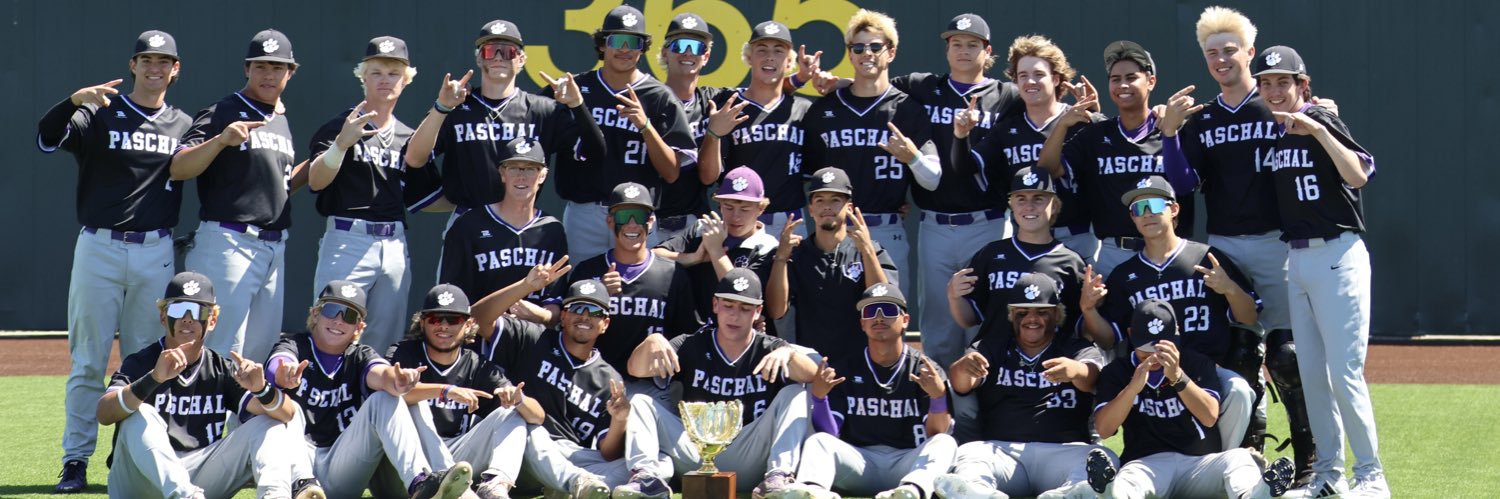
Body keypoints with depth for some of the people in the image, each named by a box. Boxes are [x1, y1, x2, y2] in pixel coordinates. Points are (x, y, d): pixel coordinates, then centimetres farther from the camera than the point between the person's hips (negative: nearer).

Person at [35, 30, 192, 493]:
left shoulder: (184, 126, 10)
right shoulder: (98, 114, 1)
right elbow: (46, 137, -15)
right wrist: (75, 100, -34)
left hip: (156, 253, 2)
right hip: (98, 249, -2)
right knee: (87, 362, -1)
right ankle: (76, 462, 1)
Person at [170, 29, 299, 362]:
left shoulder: (283, 122, 18)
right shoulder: (221, 113, -4)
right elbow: (177, 169, -15)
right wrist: (221, 140, -28)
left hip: (275, 248, 8)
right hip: (227, 244, -8)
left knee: (262, 350, 10)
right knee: (223, 350, -13)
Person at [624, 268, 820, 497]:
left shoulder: (770, 350, 4)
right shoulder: (692, 346, 9)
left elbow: (812, 375, -14)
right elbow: (636, 369, -3)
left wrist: (788, 354, -35)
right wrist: (652, 342, -26)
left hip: (749, 462, -2)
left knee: (795, 394, -17)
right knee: (641, 401, -10)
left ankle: (780, 475, -34)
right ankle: (648, 475, -34)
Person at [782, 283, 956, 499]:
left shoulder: (926, 371, 4)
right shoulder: (844, 368, 10)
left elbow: (936, 435, -6)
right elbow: (828, 435, 3)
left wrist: (939, 396, -26)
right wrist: (818, 396, -17)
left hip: (907, 464, -1)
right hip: (858, 461, 1)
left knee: (946, 443, -29)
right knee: (818, 440, -23)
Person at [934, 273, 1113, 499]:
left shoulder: (1078, 349, 15)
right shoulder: (992, 347, 19)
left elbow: (1090, 376, -9)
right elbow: (961, 384, 0)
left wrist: (1075, 370, -37)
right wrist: (963, 368, -28)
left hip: (1064, 451, -1)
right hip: (1002, 449, 1)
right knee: (967, 454, -28)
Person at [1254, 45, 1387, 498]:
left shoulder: (1321, 122, -9)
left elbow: (1358, 174, -24)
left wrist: (1317, 131, -32)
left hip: (1337, 254, -8)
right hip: (1296, 259, 8)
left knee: (1344, 372, -9)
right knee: (1310, 372, 9)